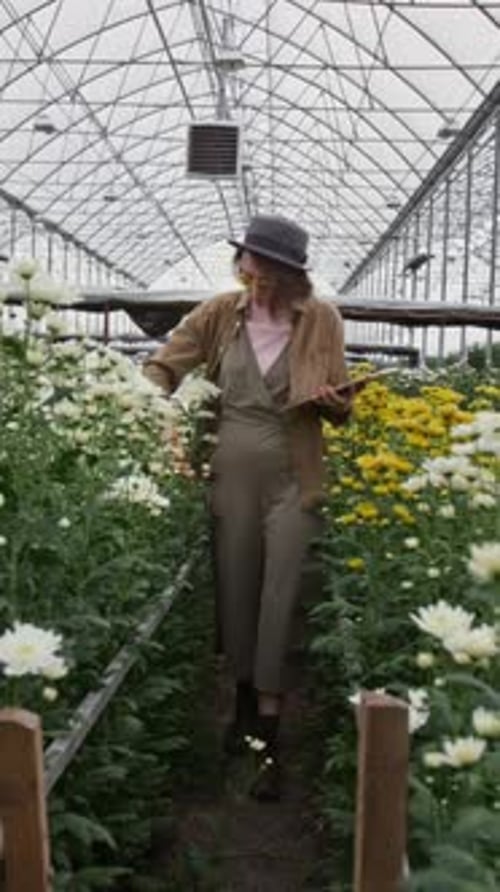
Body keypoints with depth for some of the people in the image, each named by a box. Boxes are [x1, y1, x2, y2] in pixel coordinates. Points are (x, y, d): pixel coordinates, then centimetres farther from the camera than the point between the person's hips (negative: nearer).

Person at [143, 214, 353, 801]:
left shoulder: (320, 321, -6)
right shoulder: (222, 313, -2)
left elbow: (340, 408, 2)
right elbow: (164, 365, 4)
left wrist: (329, 400, -21)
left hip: (291, 482, -2)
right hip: (232, 477, 3)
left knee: (279, 602, -2)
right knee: (234, 594, 14)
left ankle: (270, 736, 7)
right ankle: (244, 703, 36)